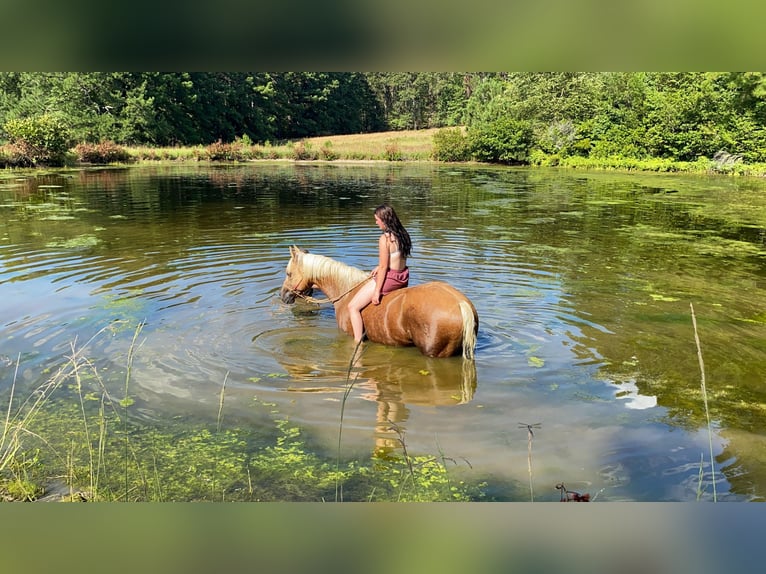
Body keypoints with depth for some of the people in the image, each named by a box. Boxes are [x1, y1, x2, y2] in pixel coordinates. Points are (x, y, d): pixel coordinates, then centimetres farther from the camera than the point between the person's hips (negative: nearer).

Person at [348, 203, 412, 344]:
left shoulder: (385, 239, -19)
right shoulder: (402, 234, 4)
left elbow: (383, 267, -18)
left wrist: (377, 292, -13)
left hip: (389, 278, -9)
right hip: (403, 277, 9)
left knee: (353, 307, -1)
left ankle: (358, 344, -4)